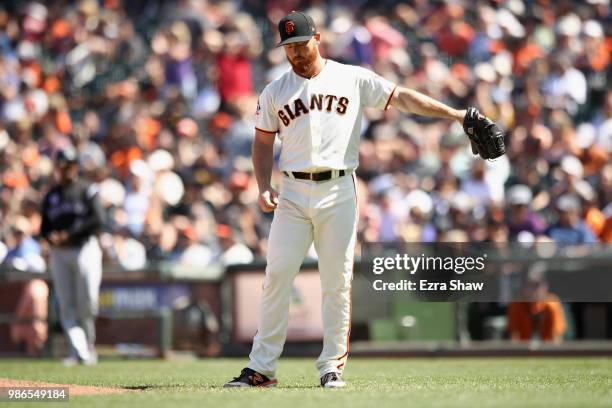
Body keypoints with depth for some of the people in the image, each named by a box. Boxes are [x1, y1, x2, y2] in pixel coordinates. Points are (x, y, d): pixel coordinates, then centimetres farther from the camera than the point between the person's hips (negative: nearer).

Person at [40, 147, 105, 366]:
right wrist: (50, 236, -8)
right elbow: (44, 226, 16)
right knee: (66, 304, -3)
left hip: (84, 248, -4)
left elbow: (98, 220, -11)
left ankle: (88, 344, 13)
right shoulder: (51, 195, 13)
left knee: (87, 302, -7)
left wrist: (70, 233, -16)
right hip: (59, 254, 4)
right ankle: (78, 352, -4)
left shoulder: (87, 190, -1)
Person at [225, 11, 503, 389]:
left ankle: (333, 367, 6)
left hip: (339, 192, -1)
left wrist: (458, 115, -1)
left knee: (337, 282, -2)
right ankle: (261, 368, -1)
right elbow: (263, 143, 14)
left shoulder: (353, 79, 6)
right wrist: (264, 188, -2)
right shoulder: (275, 92, 11)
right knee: (277, 278, -4)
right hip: (293, 194, 1)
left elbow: (401, 97, 5)